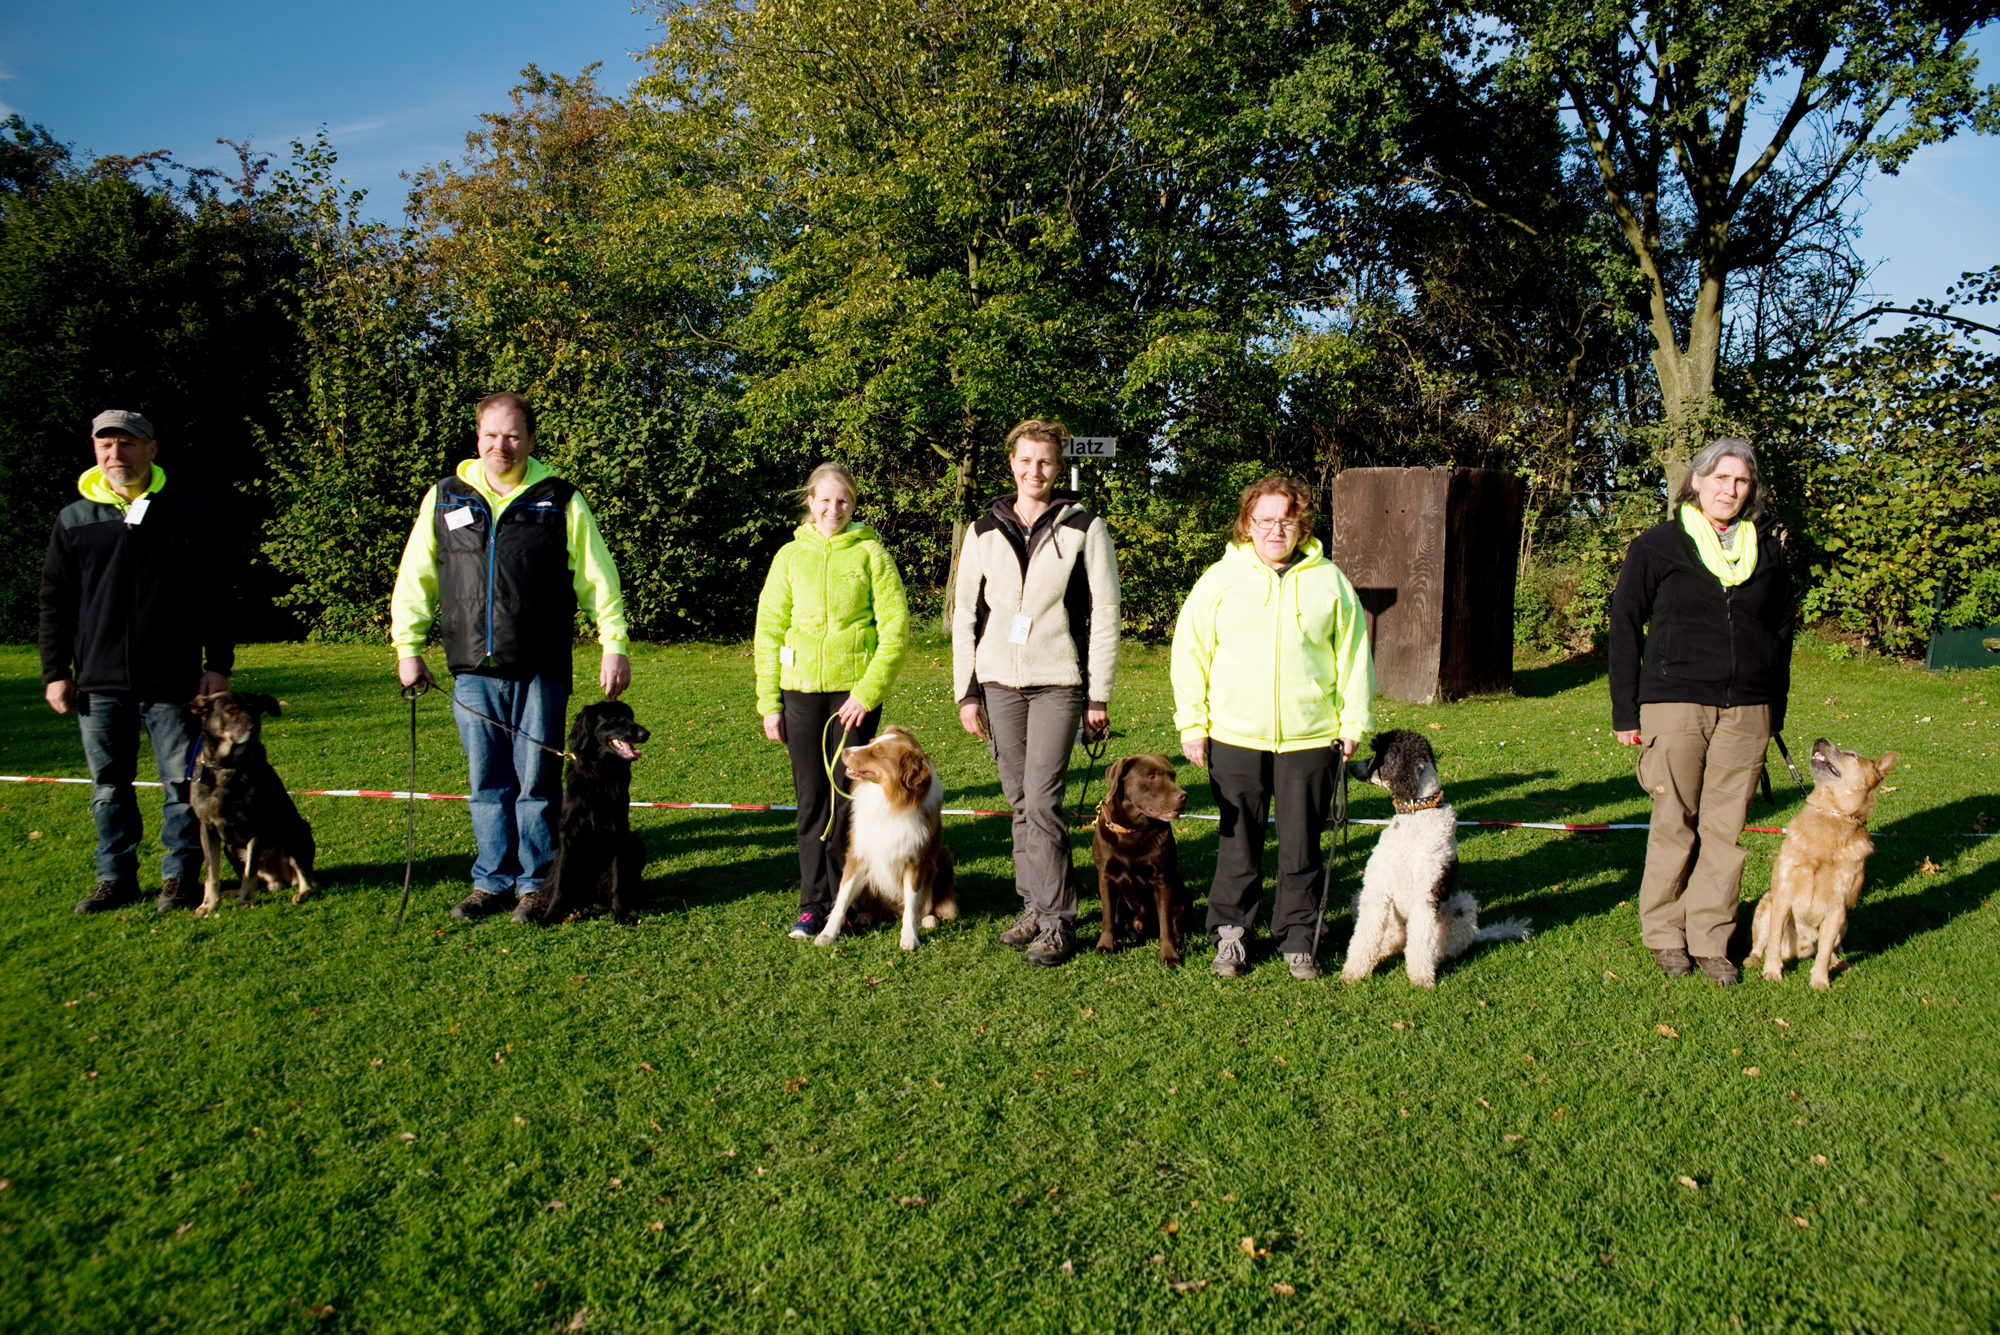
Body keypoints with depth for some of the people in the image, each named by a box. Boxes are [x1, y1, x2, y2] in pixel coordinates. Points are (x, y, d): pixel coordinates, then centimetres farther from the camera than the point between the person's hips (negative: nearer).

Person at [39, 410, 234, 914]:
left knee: (182, 782, 1)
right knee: (109, 788, 10)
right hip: (99, 682, 2)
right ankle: (115, 876, 22)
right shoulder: (74, 519, 9)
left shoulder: (185, 512, 4)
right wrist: (55, 671, 6)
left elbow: (213, 595, 4)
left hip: (172, 681, -2)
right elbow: (54, 602, 12)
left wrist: (218, 664, -1)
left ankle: (180, 876, 13)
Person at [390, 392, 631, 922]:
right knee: (487, 784, 9)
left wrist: (614, 646, -4)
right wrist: (408, 646, 7)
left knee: (537, 782, 2)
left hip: (541, 671, -2)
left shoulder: (561, 502, 3)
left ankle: (537, 884, 13)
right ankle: (493, 881, 20)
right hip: (472, 671, 3)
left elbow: (598, 579, 2)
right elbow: (415, 578, 13)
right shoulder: (444, 499, 10)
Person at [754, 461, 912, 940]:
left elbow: (895, 628, -2)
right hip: (801, 690, 2)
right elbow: (769, 630, 10)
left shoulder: (870, 553, 2)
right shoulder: (790, 556, 8)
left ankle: (841, 905, 12)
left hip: (857, 690, -2)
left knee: (846, 797, 0)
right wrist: (769, 703, 4)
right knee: (811, 798, 5)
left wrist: (867, 691, -10)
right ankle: (813, 905, 13)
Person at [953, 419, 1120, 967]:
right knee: (1020, 801, 8)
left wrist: (1099, 696, -4)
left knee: (1042, 799, -10)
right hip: (999, 681, 4)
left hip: (1058, 681, -4)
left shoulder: (1084, 528, 1)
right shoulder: (984, 531, 10)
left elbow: (1105, 614, 0)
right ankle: (1034, 905, 20)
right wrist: (966, 692, 6)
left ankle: (1057, 922, -2)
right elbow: (965, 613, 11)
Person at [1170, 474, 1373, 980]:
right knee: (1238, 844, 9)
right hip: (1234, 737, 0)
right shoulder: (1220, 579, 2)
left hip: (1311, 739, 1)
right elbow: (1189, 653, 4)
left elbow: (1354, 654, 10)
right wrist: (1192, 724, 0)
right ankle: (1231, 933, 23)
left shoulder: (1328, 580, 5)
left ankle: (1297, 938, 23)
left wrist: (1354, 722, 7)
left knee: (1303, 845, 8)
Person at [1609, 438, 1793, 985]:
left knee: (1726, 828, 5)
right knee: (1674, 825, 4)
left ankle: (1710, 940, 14)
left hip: (1747, 710, 3)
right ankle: (1664, 932, 17)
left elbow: (1782, 631, 18)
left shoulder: (1767, 552, 12)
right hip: (1674, 704, -3)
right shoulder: (1658, 545, 2)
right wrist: (1625, 711, -3)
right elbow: (1625, 626, 1)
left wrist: (1774, 709, 13)